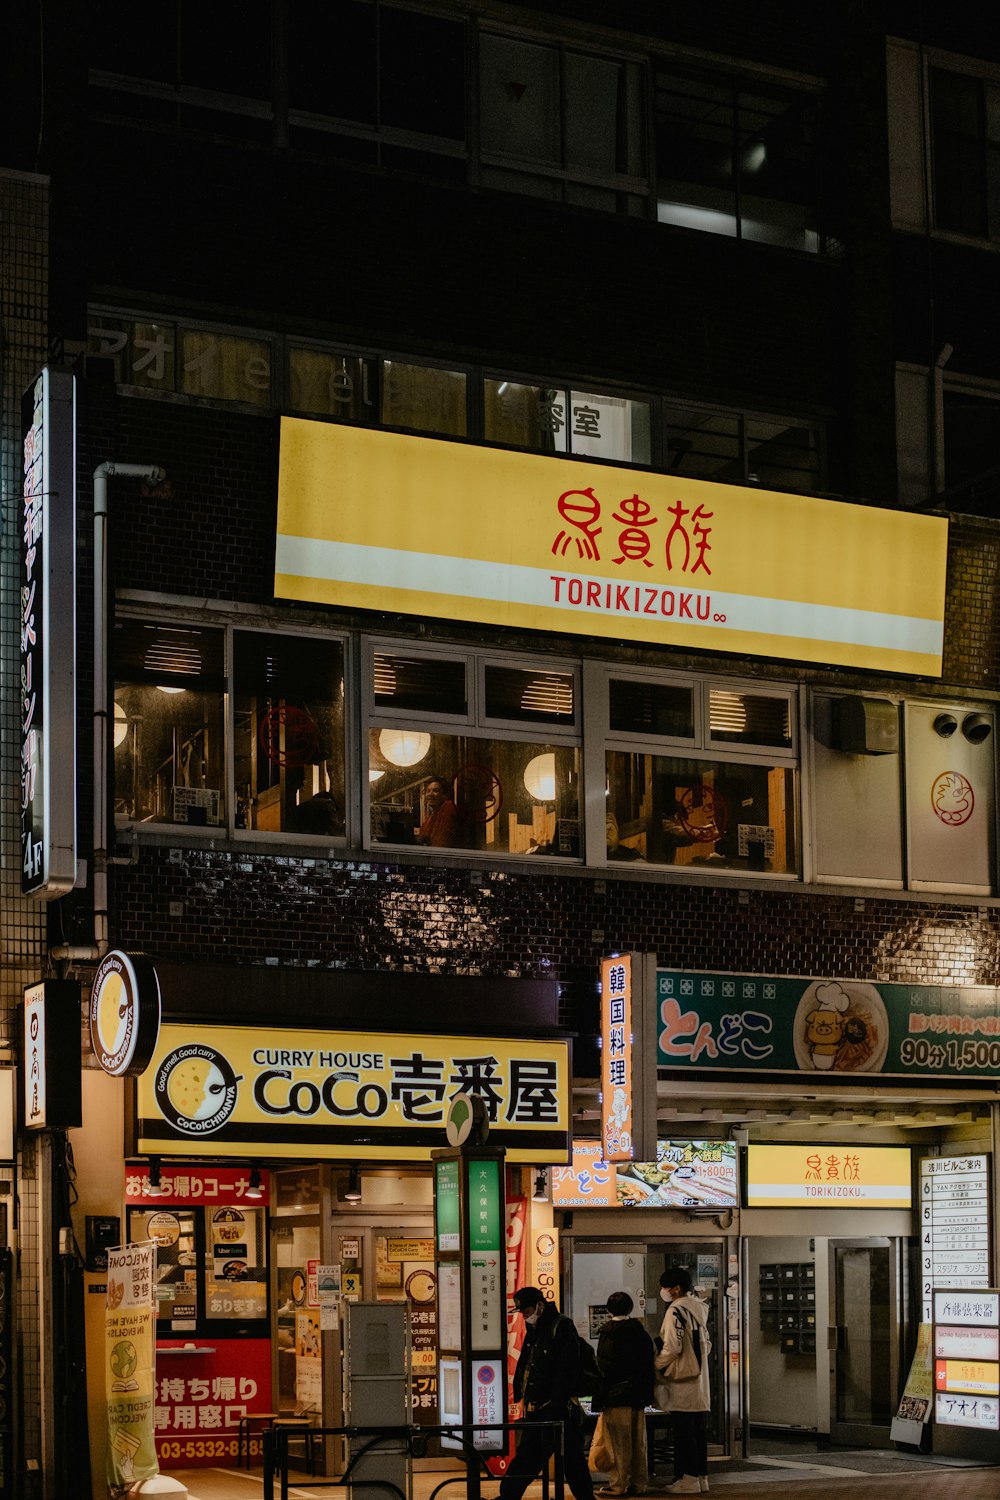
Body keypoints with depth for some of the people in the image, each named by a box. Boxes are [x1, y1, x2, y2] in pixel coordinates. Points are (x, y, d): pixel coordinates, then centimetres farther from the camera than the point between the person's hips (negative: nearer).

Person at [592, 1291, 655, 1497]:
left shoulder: (609, 1334, -9)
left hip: (616, 1395, -6)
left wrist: (599, 1398, -8)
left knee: (620, 1442, -3)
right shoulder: (641, 1333, 7)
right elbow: (650, 1363, 10)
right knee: (638, 1440, 10)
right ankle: (639, 1483, 14)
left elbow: (604, 1369, -12)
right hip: (638, 1395, 6)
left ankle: (618, 1484, -1)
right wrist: (647, 1393, 15)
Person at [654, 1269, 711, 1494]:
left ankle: (687, 1478, -4)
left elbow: (672, 1348, -19)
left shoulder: (676, 1310, -14)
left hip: (681, 1382, -8)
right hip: (700, 1380, 8)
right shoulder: (698, 1308, 12)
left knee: (683, 1430, -5)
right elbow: (706, 1343, 18)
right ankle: (701, 1475, 15)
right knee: (698, 1429, 11)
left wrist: (656, 1367, -5)